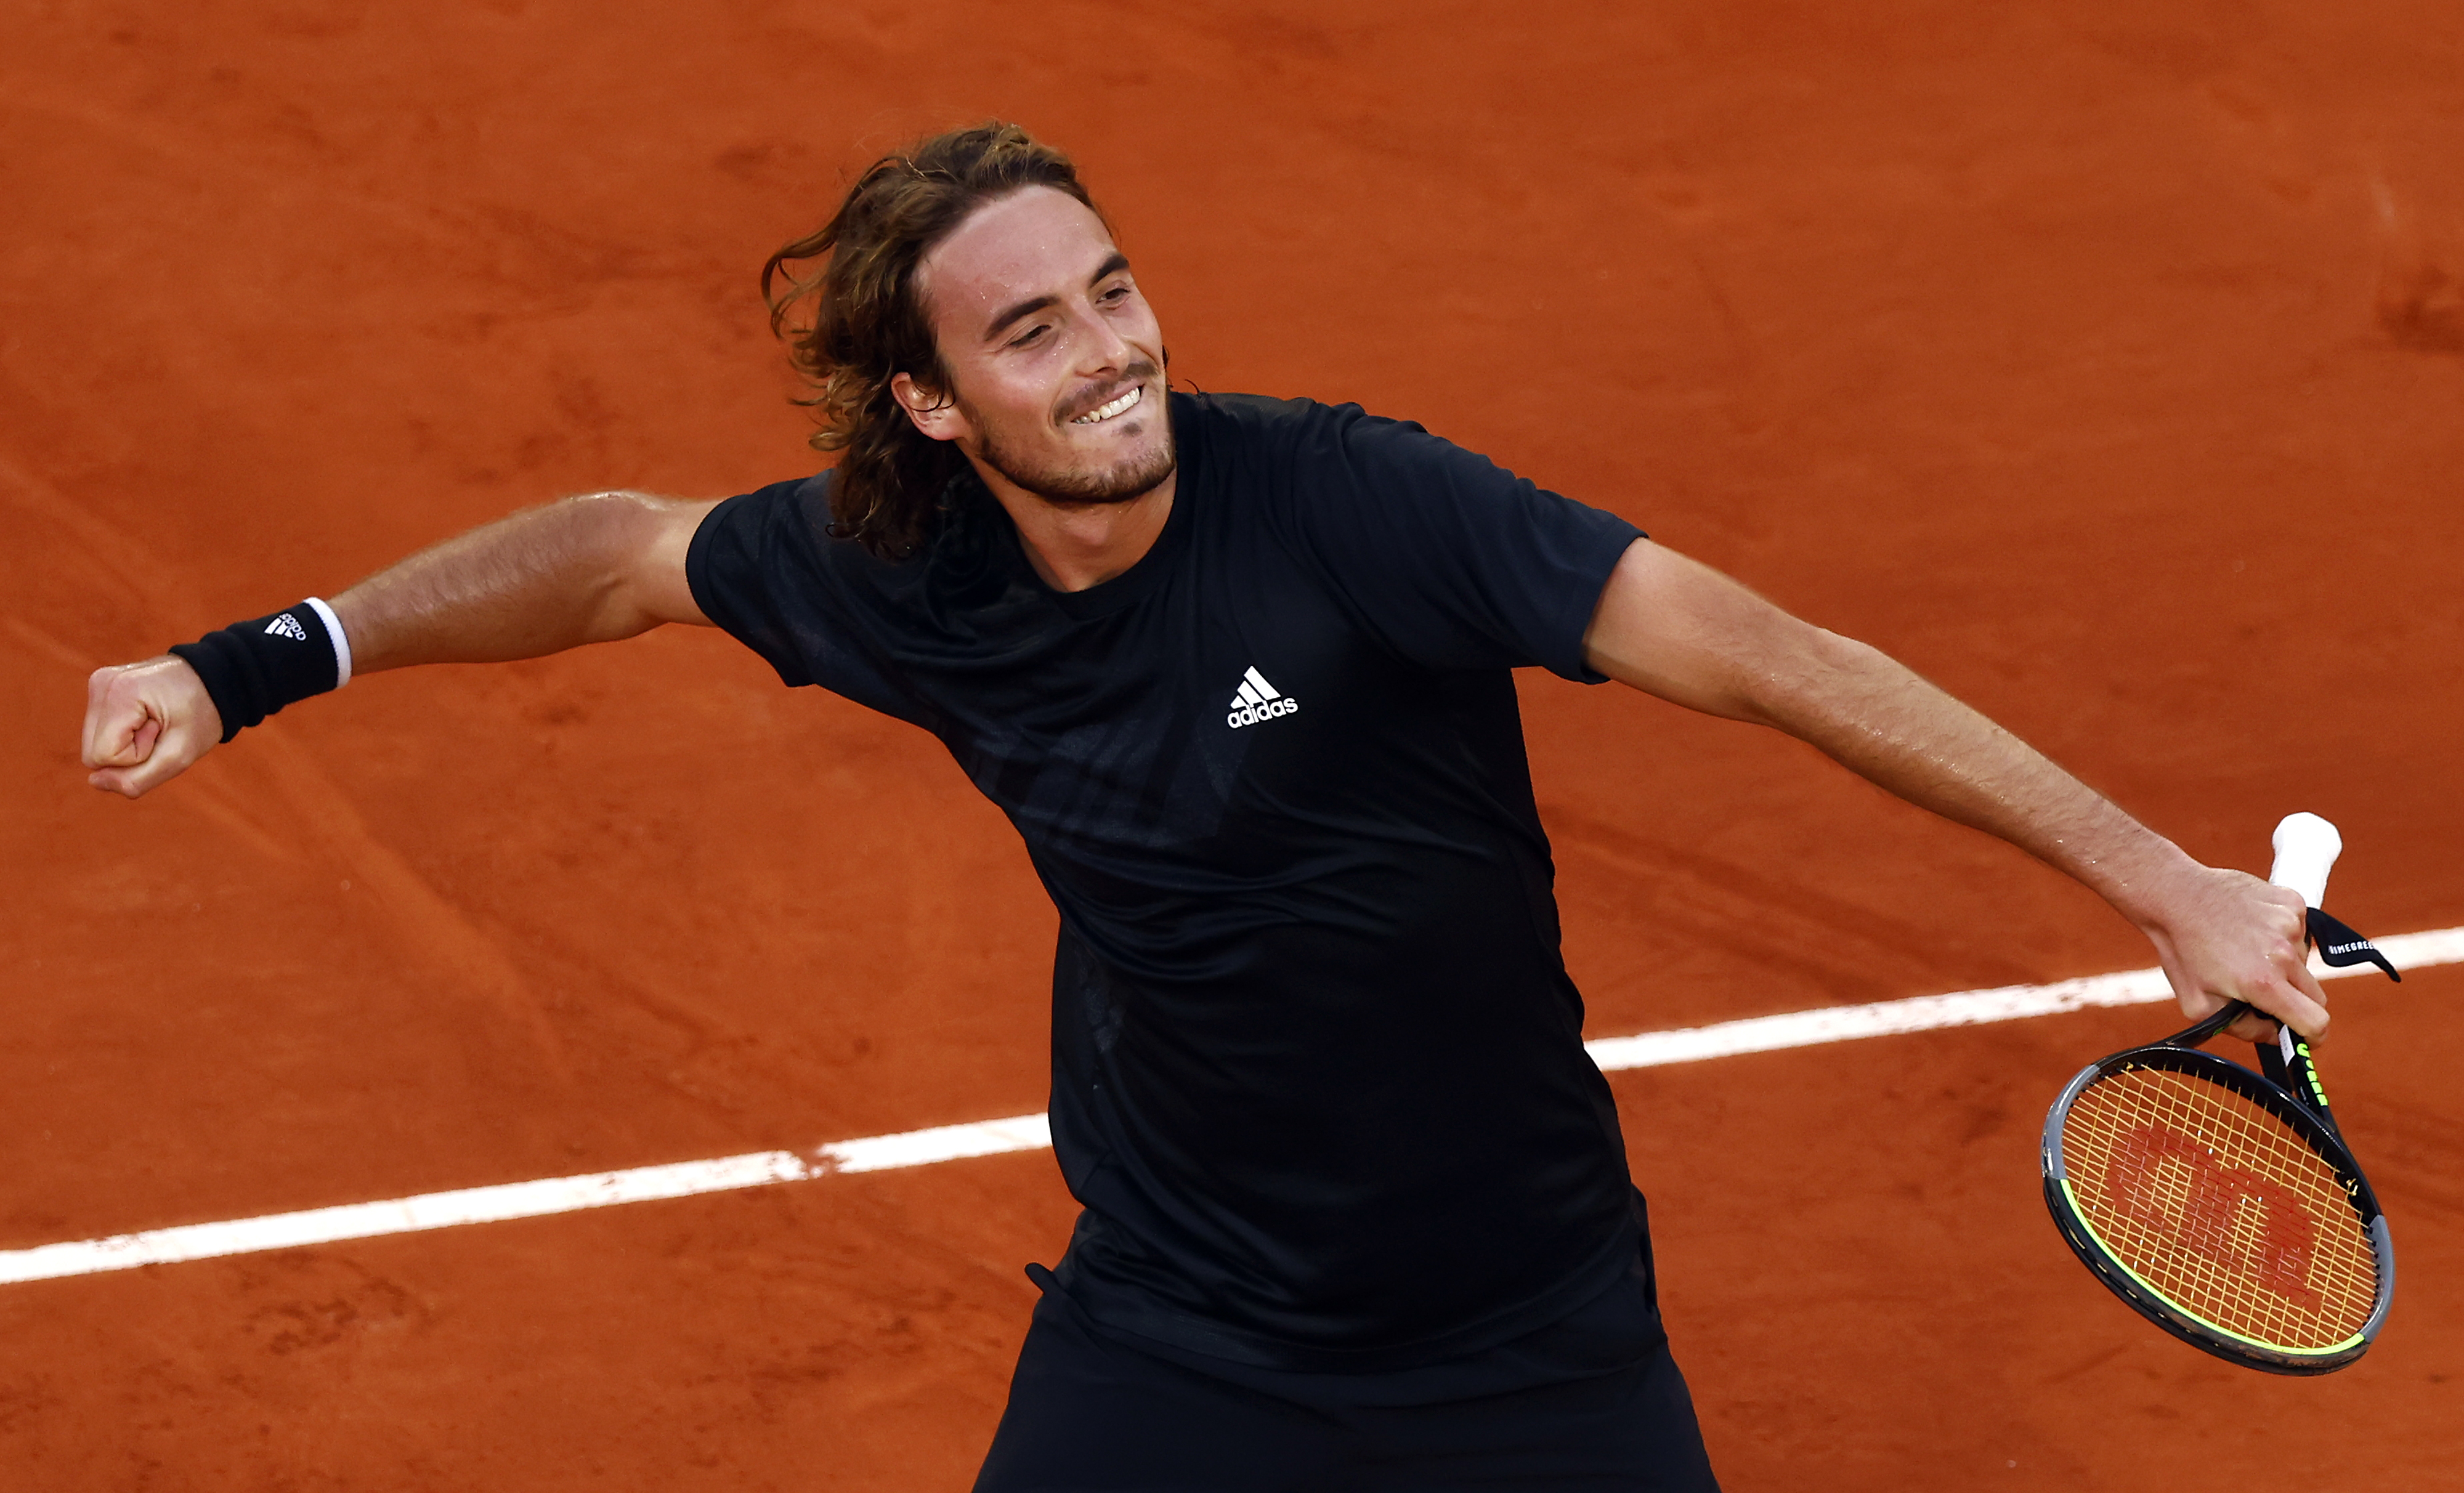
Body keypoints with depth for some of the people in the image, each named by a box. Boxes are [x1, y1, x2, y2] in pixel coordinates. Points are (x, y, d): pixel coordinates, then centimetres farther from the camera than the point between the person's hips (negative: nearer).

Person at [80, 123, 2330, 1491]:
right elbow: (623, 555, 9)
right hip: (1177, 1310, 2)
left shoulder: (1344, 502, -24)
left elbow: (1760, 651, -27)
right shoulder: (904, 583, -11)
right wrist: (261, 664, 7)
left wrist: (2160, 878, -31)